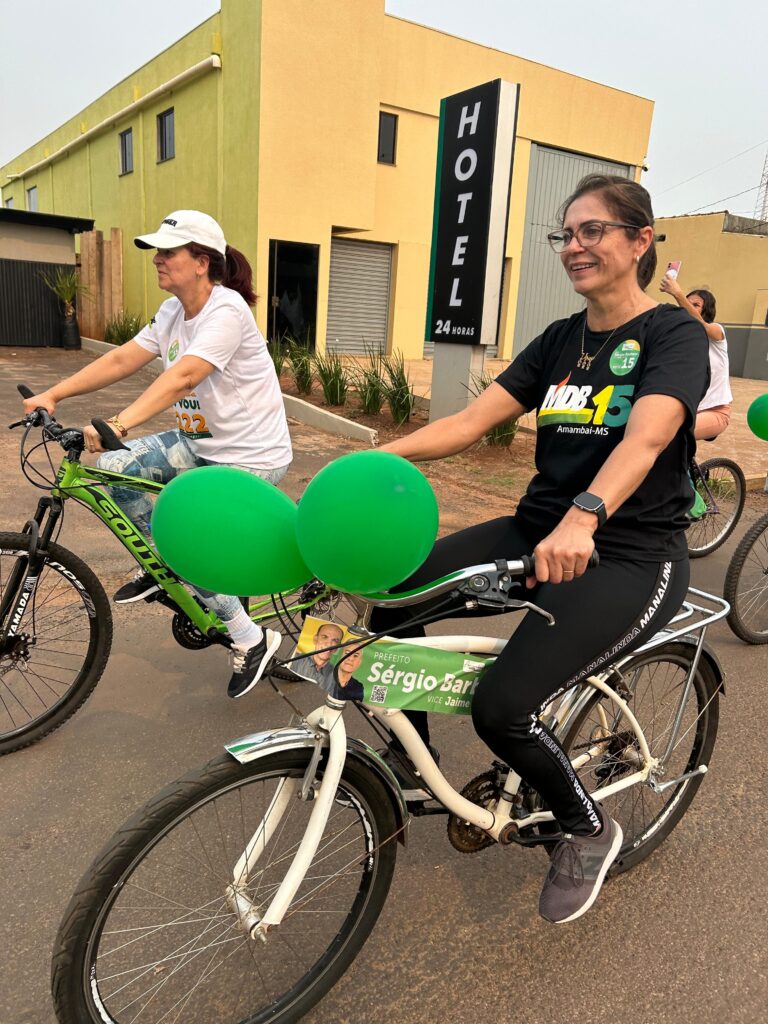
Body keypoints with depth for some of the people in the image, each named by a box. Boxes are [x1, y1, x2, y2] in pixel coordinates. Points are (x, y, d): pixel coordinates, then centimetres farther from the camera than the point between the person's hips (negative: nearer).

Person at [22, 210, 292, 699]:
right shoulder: (173, 312, 5)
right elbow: (121, 359, 2)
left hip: (251, 456, -8)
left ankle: (253, 640, 7)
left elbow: (182, 376, -35)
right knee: (113, 468, -7)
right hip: (200, 441, 8)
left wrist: (119, 423, -45)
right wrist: (52, 394, -5)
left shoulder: (227, 310, -21)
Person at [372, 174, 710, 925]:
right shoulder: (559, 340, 11)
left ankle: (588, 832, 11)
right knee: (393, 597, -13)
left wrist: (581, 521, -46)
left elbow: (645, 437, -28)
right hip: (536, 531, 6)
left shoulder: (674, 335, -6)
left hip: (629, 556, -6)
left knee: (502, 707, -23)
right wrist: (380, 454, -16)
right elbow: (472, 419, -1)